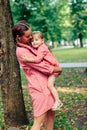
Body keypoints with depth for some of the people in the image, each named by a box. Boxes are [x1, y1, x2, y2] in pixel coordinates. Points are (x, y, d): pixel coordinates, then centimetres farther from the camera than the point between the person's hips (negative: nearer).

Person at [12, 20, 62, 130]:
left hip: (45, 85, 10)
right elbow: (43, 67, -19)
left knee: (51, 114, 16)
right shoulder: (21, 51, -19)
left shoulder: (29, 45, 9)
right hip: (39, 88, -10)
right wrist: (58, 69, -4)